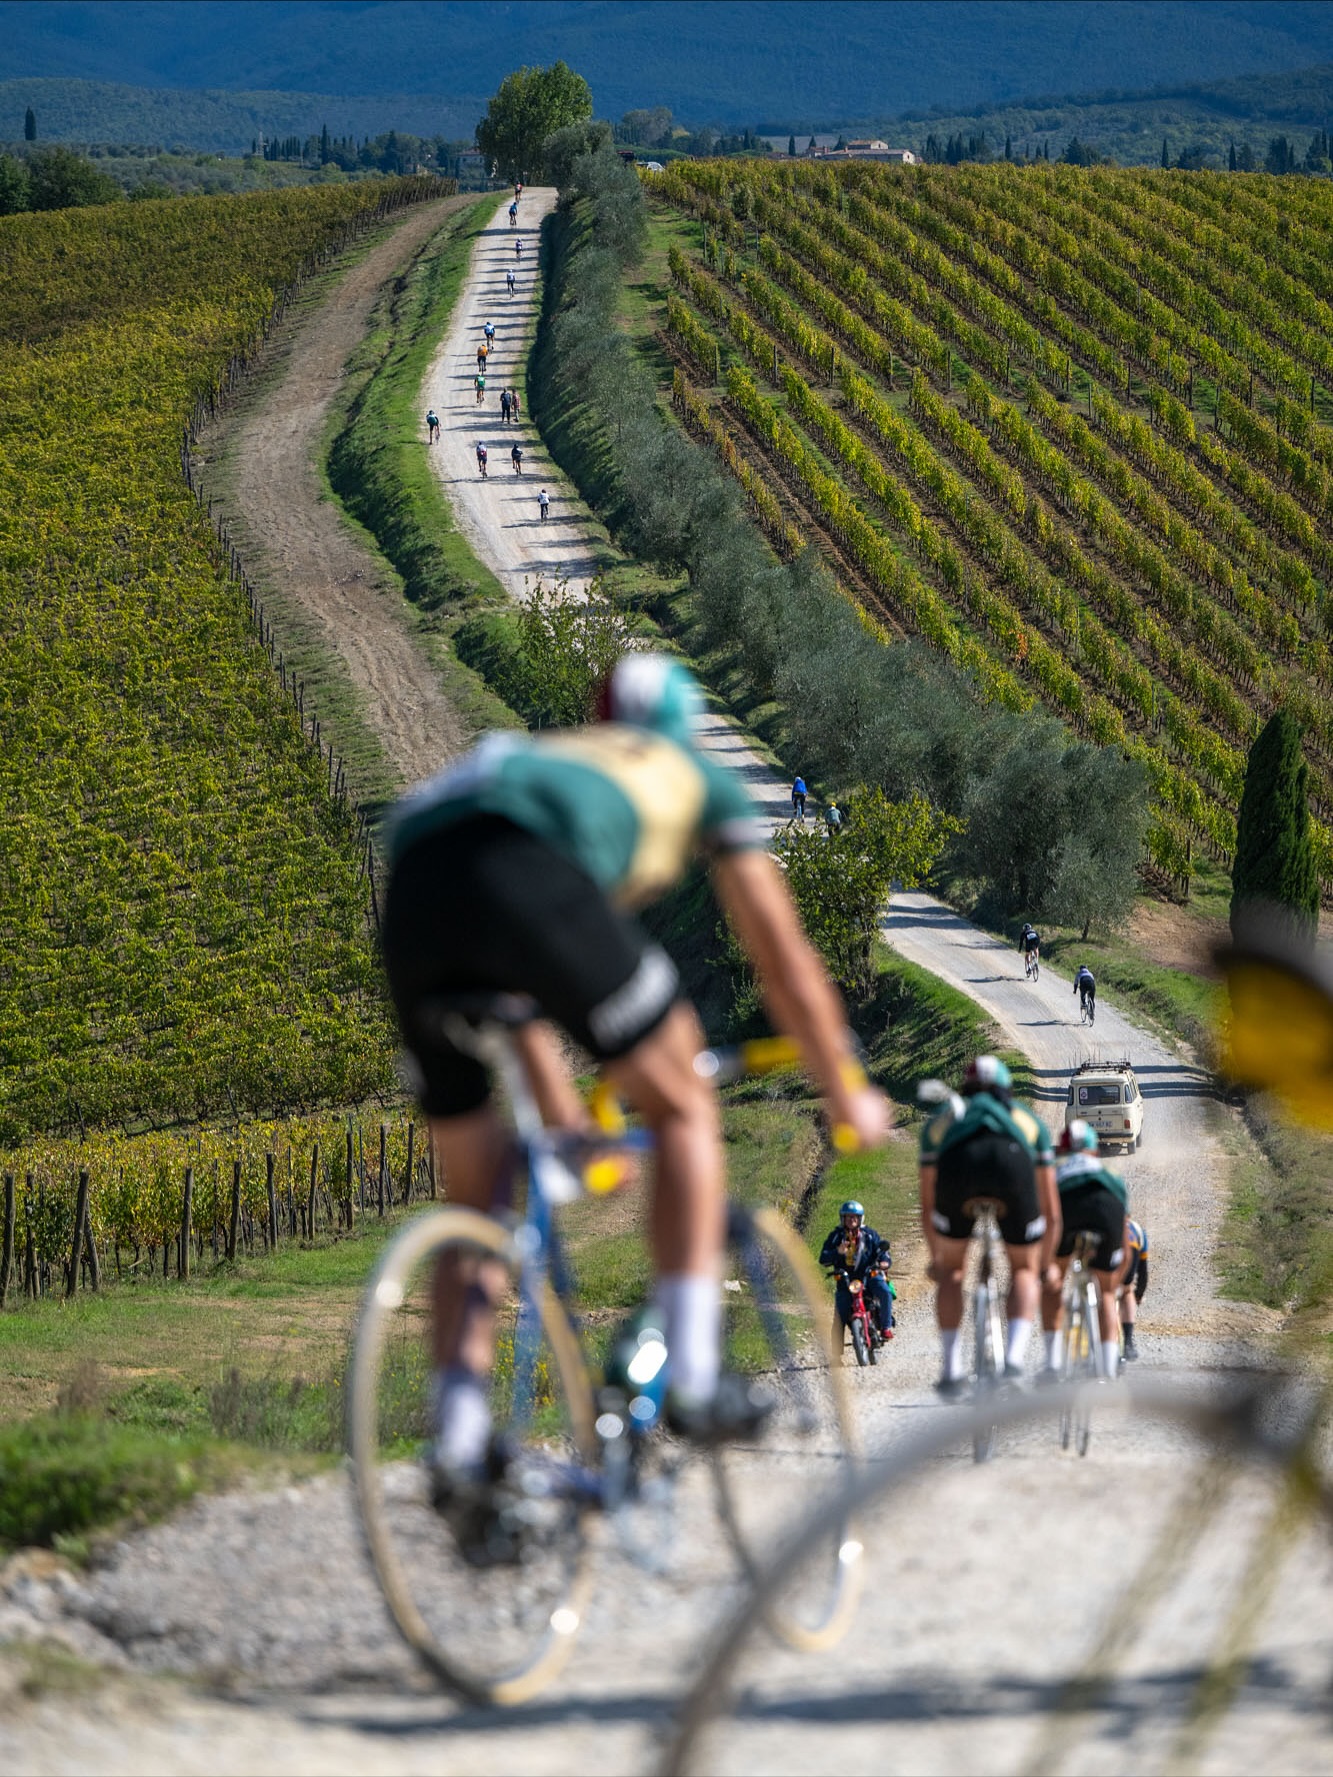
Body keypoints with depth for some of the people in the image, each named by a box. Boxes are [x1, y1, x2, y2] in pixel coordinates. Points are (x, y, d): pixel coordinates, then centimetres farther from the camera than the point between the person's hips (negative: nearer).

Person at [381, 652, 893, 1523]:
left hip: (414, 896, 5)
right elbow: (784, 959, 36)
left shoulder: (544, 752, 46)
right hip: (525, 879, -5)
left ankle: (460, 1447, 5)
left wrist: (561, 1108, 60)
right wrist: (847, 1091, 47)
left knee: (478, 1197, 17)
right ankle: (695, 1377, 4)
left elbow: (519, 985, 51)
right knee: (684, 1108, 15)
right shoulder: (699, 776, 33)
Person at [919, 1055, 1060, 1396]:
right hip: (1013, 1163, 0)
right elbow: (1051, 1211, 43)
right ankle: (1014, 1356, 0)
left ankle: (951, 1370, 16)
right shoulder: (1028, 1120, 41)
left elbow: (928, 1204, 47)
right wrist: (1044, 1265, 56)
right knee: (1024, 1268, 20)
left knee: (950, 1271, 23)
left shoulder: (942, 1119, 42)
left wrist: (936, 1259, 60)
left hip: (957, 1164, 0)